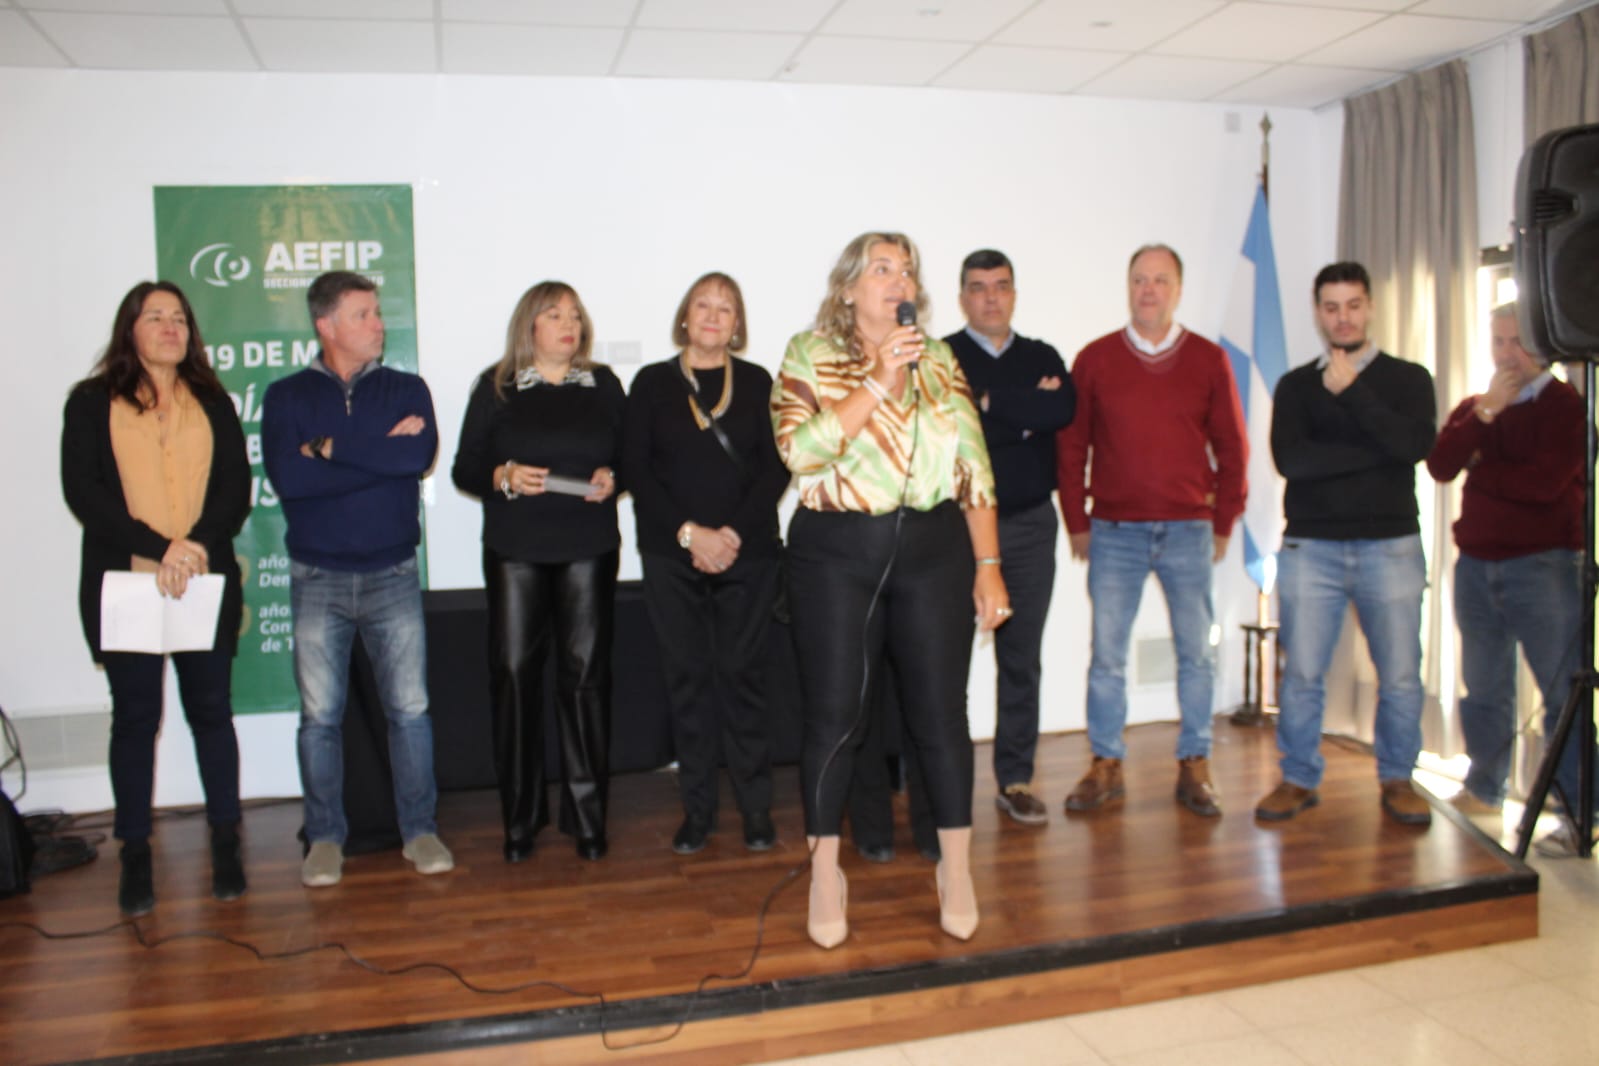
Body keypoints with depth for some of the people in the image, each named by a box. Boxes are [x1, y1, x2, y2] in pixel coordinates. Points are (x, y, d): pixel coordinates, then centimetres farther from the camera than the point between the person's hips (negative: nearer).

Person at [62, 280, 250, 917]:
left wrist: (198, 544, -16)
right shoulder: (92, 403, 5)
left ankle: (226, 846, 18)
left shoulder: (213, 404, 11)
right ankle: (135, 858, 15)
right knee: (134, 716, 5)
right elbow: (81, 490, -6)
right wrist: (159, 549, -17)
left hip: (207, 586, 2)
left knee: (211, 710, 6)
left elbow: (237, 488, 2)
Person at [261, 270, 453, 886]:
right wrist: (380, 453, -13)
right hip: (317, 579, 0)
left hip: (392, 575, 0)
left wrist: (330, 449, -12)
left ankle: (419, 829, 16)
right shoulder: (287, 396, 3)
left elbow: (420, 454, -16)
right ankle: (325, 836, 20)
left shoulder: (406, 389, 5)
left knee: (409, 708, 3)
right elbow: (286, 476, -14)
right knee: (320, 715, 6)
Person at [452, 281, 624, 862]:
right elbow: (464, 467, 6)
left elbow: (628, 457, 14)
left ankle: (587, 814, 11)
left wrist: (611, 478, -7)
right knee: (514, 672, -3)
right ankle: (520, 817, 11)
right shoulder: (496, 386, 7)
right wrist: (504, 477, -13)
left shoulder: (604, 384, 11)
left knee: (586, 673, 0)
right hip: (515, 551, -1)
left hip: (589, 550, 1)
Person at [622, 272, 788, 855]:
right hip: (672, 555, 0)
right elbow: (635, 468, 0)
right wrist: (690, 533, -10)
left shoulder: (756, 382, 7)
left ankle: (756, 805, 11)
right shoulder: (653, 382, 7)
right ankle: (697, 807, 13)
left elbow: (776, 467, 1)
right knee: (687, 676, 3)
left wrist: (732, 533, -10)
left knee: (741, 673, 1)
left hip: (748, 553, 0)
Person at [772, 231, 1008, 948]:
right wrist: (878, 380, -15)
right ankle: (825, 876, 18)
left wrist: (988, 563, 1)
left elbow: (974, 466, 7)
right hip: (837, 553, -2)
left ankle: (956, 872, 21)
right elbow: (800, 448, -15)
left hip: (934, 549, 2)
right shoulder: (807, 356, 2)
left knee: (940, 713, 5)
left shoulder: (940, 362, 11)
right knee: (834, 715, 3)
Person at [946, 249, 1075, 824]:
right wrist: (1026, 414, -10)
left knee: (1022, 660, 8)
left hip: (1030, 525, 4)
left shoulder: (1042, 358, 12)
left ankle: (1015, 779, 18)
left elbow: (1063, 410, -9)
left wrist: (990, 403, -10)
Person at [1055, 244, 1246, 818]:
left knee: (1197, 653, 6)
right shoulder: (1095, 359, 3)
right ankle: (1105, 766, 13)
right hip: (1114, 532, 0)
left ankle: (1194, 767, 18)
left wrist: (1223, 524, 5)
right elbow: (1070, 445, 5)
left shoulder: (1209, 360, 5)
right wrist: (1076, 522, 2)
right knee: (1106, 653, 2)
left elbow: (1231, 447, 8)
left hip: (1188, 532, 1)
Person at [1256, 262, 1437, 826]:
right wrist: (1376, 452, -10)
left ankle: (1397, 780, 19)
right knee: (1301, 674, 2)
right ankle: (1298, 780, 15)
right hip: (1309, 547, 0)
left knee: (1400, 675, 2)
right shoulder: (1296, 385, 9)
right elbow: (1289, 458, -8)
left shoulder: (1408, 378, 8)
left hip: (1391, 546, 0)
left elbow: (1416, 444, -11)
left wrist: (1352, 391, -14)